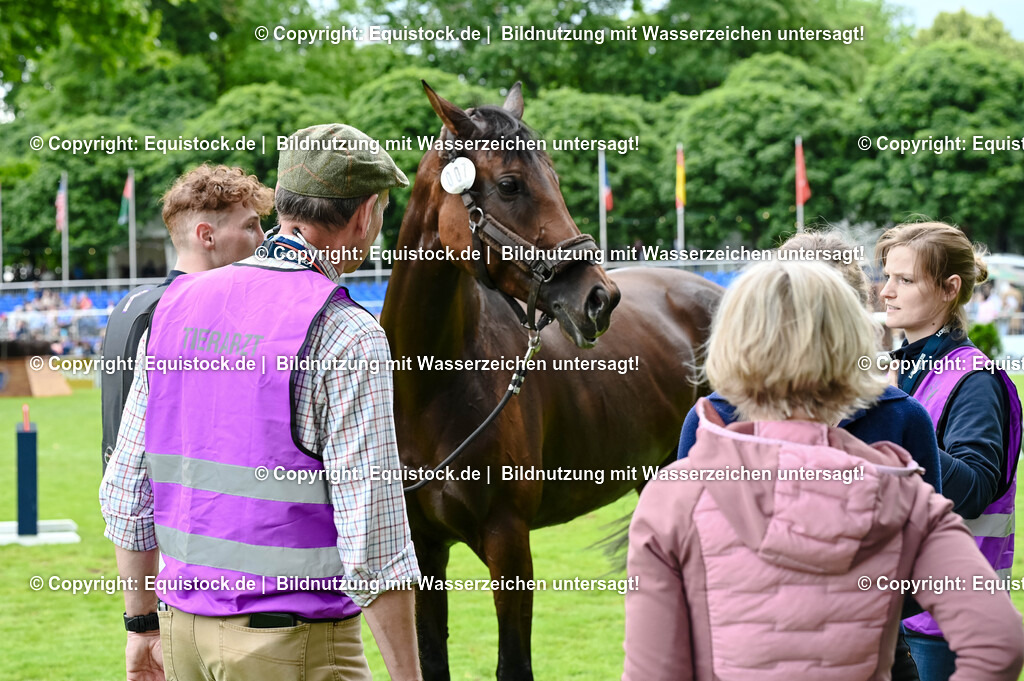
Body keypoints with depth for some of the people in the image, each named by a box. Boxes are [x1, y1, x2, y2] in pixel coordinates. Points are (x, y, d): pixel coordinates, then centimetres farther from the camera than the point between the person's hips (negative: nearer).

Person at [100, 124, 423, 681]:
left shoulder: (177, 306, 5)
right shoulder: (347, 336, -14)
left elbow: (124, 492, 9)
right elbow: (372, 537, -18)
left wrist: (142, 623, 19)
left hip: (185, 631, 6)